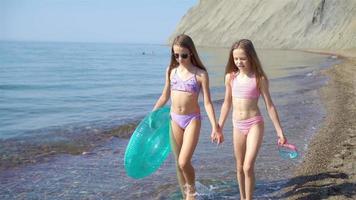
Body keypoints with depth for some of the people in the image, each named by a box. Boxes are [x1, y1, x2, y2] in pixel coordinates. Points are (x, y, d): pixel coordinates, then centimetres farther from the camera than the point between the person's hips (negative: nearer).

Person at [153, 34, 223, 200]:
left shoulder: (200, 74, -8)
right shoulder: (171, 71, 3)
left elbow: (207, 102, -8)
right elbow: (165, 97, 14)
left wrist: (215, 127, -14)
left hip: (192, 119, -4)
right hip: (175, 119, 4)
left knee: (184, 162, -13)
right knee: (179, 163, 10)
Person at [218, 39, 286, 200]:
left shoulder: (259, 78, -9)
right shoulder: (230, 77, 1)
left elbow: (269, 105, -4)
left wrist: (279, 131, -4)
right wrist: (219, 127, 14)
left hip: (255, 124, -4)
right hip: (238, 126, 4)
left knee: (248, 167, -11)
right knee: (239, 167, 13)